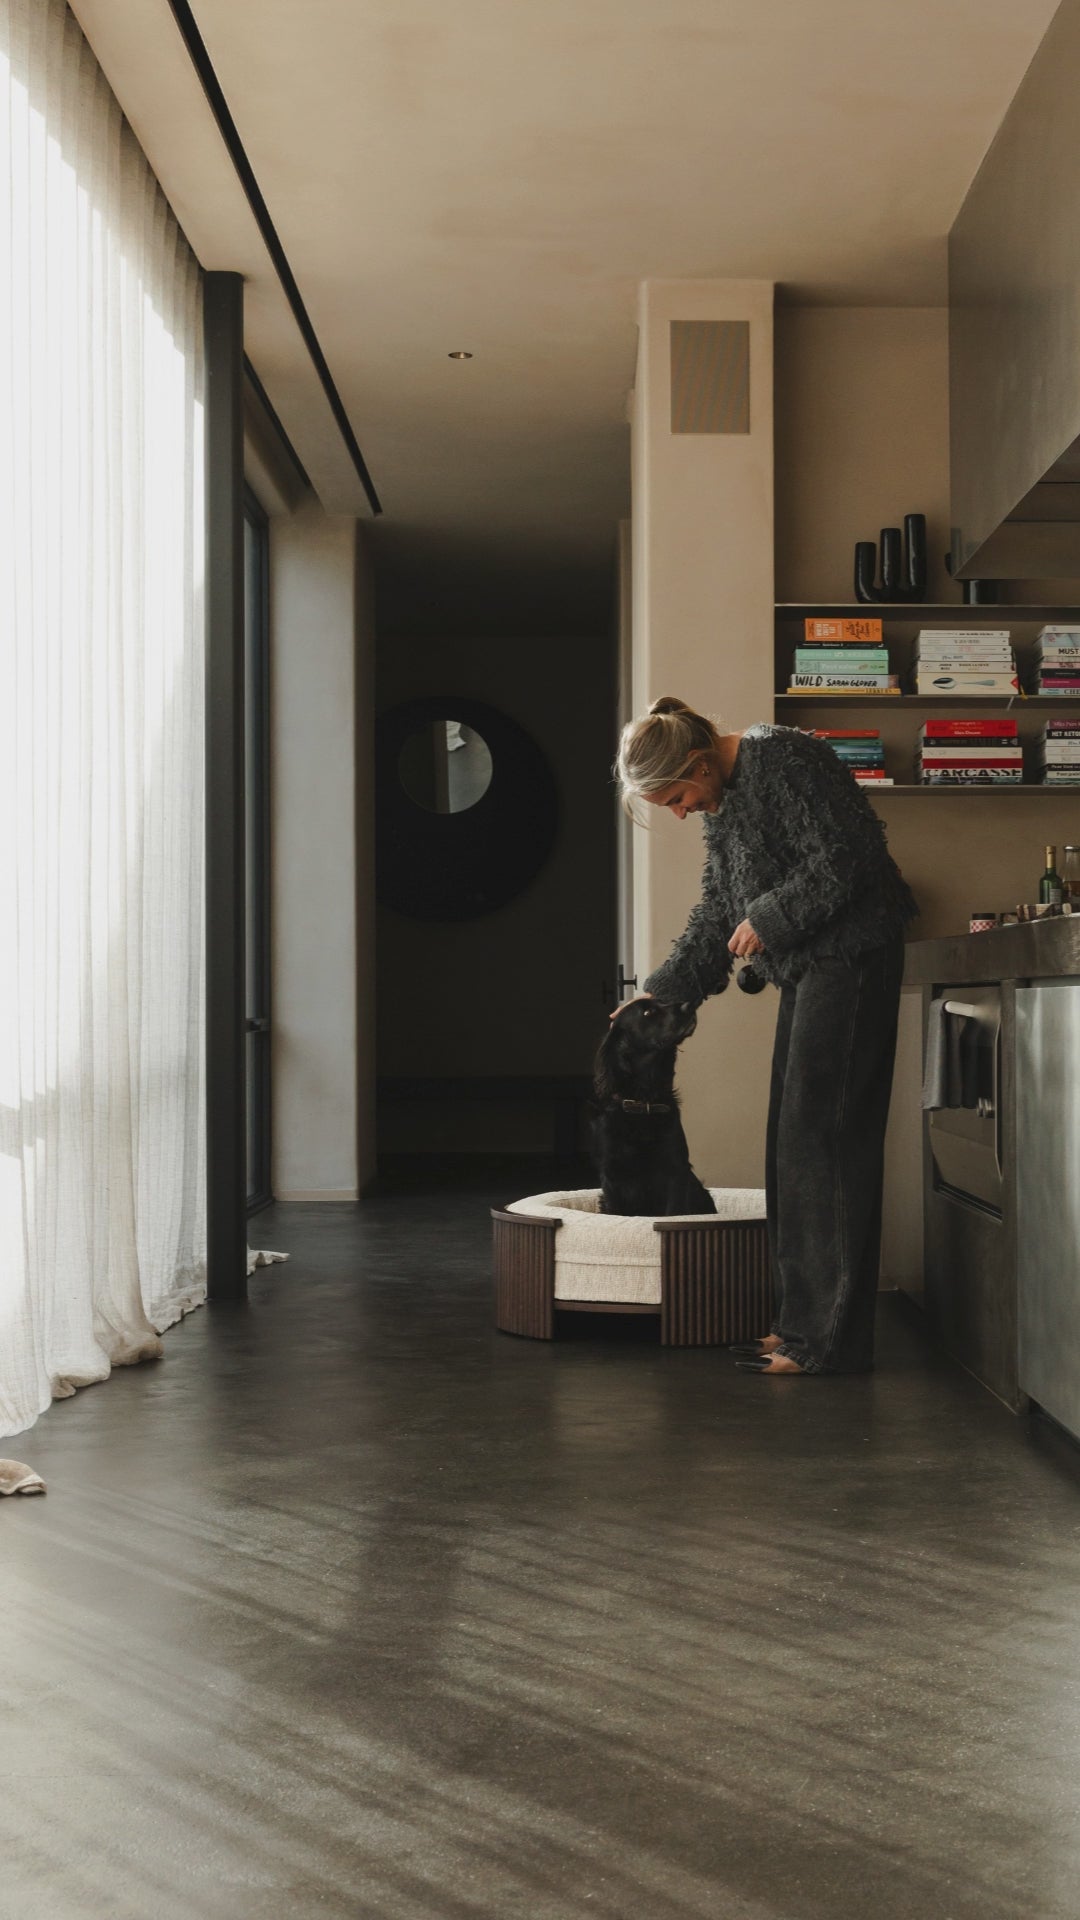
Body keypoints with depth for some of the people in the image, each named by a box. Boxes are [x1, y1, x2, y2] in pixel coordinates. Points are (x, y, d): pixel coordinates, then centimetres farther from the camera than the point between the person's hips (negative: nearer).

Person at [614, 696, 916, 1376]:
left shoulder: (782, 760, -15)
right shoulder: (722, 801, 15)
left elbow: (842, 861, -21)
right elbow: (717, 911, 22)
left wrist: (768, 919, -11)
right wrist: (662, 991, 17)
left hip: (851, 956, -10)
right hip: (808, 970, 10)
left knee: (821, 1138, -10)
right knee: (792, 1141, 10)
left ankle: (831, 1340, -7)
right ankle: (804, 1322, 17)